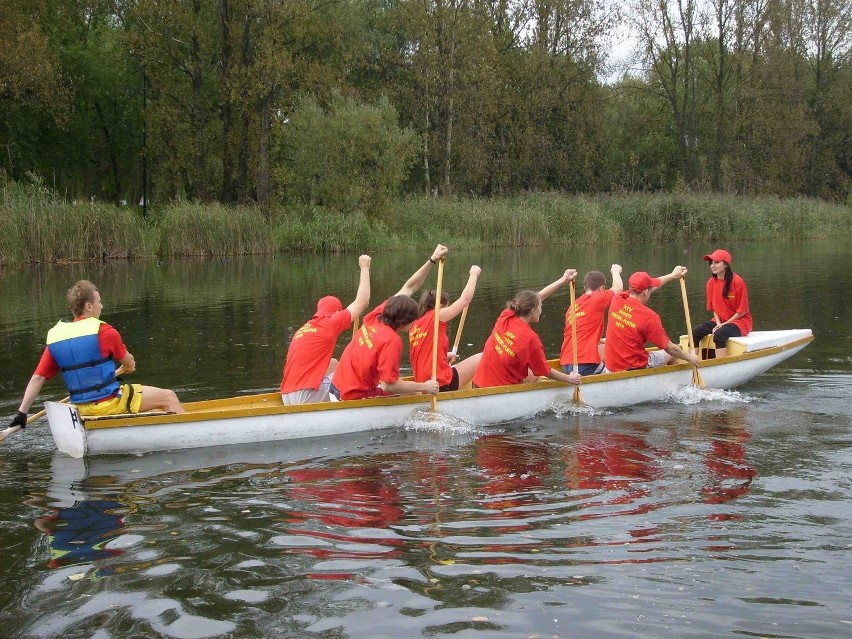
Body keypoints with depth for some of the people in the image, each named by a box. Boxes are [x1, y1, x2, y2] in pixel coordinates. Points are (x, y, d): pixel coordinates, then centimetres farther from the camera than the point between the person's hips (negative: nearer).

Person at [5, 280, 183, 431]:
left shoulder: (55, 338, 0)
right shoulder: (103, 331, -14)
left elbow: (38, 378, -2)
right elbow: (128, 362, 2)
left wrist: (22, 412, 2)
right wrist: (130, 366, 26)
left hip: (81, 408, 8)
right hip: (110, 404, -7)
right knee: (169, 397, 4)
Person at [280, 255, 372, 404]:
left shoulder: (302, 329, 19)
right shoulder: (330, 324, -3)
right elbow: (362, 302, 3)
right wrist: (364, 268, 13)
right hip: (304, 396, -8)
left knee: (333, 364, 22)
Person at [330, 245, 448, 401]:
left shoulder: (376, 316, -2)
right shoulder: (391, 341, -25)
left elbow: (409, 287, 6)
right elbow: (388, 385, -26)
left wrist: (433, 260, 6)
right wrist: (424, 387, -17)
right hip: (354, 399, -8)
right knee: (414, 397, -2)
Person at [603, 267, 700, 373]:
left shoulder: (617, 300, -6)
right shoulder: (650, 317, -20)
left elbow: (643, 288, 12)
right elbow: (669, 348, -10)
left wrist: (673, 275, 23)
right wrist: (689, 357, 9)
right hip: (636, 368, -4)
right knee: (672, 353, 21)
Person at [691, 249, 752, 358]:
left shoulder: (737, 282, -17)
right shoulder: (711, 282, 1)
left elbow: (742, 311, -13)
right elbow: (714, 307, 9)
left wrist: (724, 324, -15)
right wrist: (718, 323, -7)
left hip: (740, 321, -6)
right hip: (720, 321, 6)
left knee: (719, 335, -35)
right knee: (695, 332, -15)